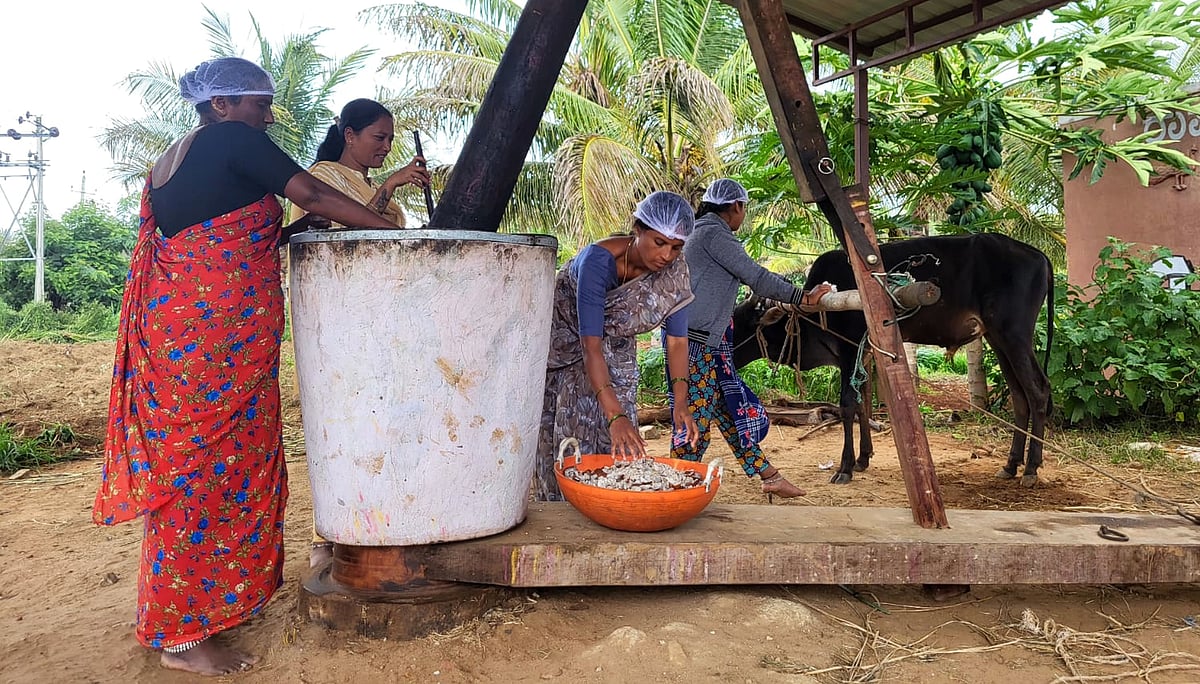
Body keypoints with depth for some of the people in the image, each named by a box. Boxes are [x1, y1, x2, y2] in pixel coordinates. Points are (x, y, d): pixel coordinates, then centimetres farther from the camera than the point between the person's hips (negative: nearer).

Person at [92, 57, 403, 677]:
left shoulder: (167, 164, 21)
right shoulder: (232, 140, -4)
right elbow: (311, 194, -10)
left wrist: (294, 227, 14)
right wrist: (393, 230, -6)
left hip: (171, 320, 9)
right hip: (222, 330, -9)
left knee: (184, 458, 15)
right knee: (213, 462, -4)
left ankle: (175, 609, 28)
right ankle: (186, 636, 5)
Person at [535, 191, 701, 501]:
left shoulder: (674, 272, -20)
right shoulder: (598, 260, -35)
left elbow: (677, 338, -17)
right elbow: (590, 345, -38)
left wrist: (681, 403, -29)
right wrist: (615, 414, -45)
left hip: (617, 352, 4)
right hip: (565, 344, -4)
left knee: (618, 447, -3)